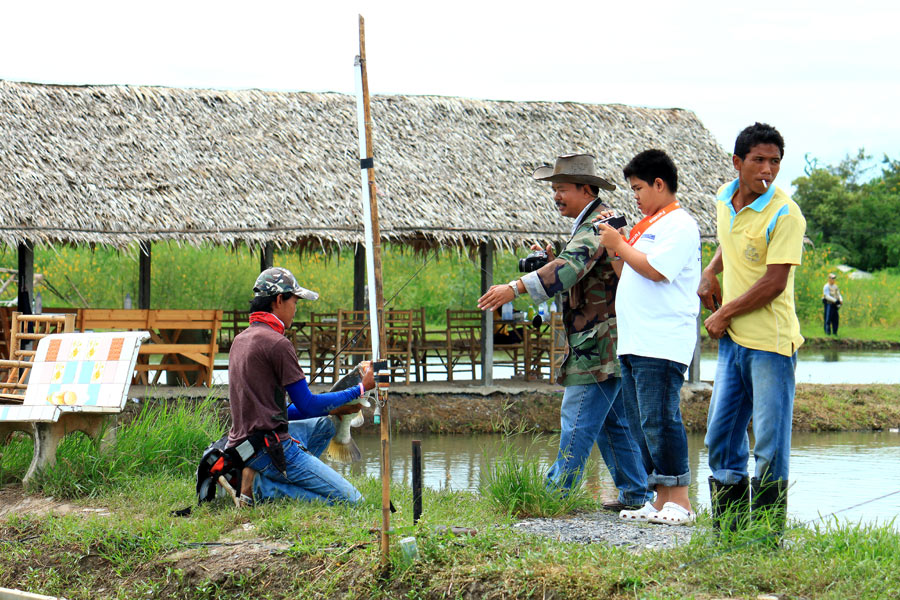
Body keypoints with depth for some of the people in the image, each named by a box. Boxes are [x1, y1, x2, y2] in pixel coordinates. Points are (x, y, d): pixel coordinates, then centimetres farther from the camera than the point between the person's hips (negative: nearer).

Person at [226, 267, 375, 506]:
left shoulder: (241, 339, 16)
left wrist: (334, 408, 21)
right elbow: (307, 405, -8)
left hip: (242, 440, 9)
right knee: (352, 500, -11)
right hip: (269, 448, -9)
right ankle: (261, 487, -11)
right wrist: (360, 389, 3)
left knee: (324, 424, 32)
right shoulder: (277, 343, -14)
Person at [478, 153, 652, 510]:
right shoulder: (593, 223, 19)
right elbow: (580, 276, 24)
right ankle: (635, 494, 19)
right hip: (607, 346, 11)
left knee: (577, 422, -9)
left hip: (599, 347, -11)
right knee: (613, 422, 14)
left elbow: (571, 267, -32)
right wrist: (551, 262, 4)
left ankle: (556, 495, -7)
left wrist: (516, 288, -40)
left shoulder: (597, 226, -15)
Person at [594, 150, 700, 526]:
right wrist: (614, 246, 13)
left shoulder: (680, 225, -7)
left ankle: (679, 502, -10)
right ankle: (660, 501, 12)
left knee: (659, 420, -12)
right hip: (634, 342, 10)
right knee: (640, 424, 9)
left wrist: (620, 246, -7)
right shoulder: (647, 225, 22)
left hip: (662, 344, -10)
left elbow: (655, 269, -19)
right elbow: (628, 276, 25)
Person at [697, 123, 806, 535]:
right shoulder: (725, 198, 7)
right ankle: (728, 532, 20)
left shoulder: (784, 215, -15)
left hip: (771, 344, -7)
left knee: (770, 446, -4)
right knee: (721, 439, 11)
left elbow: (773, 284, -20)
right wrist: (710, 272, 12)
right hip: (732, 340, 8)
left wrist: (723, 315, -11)